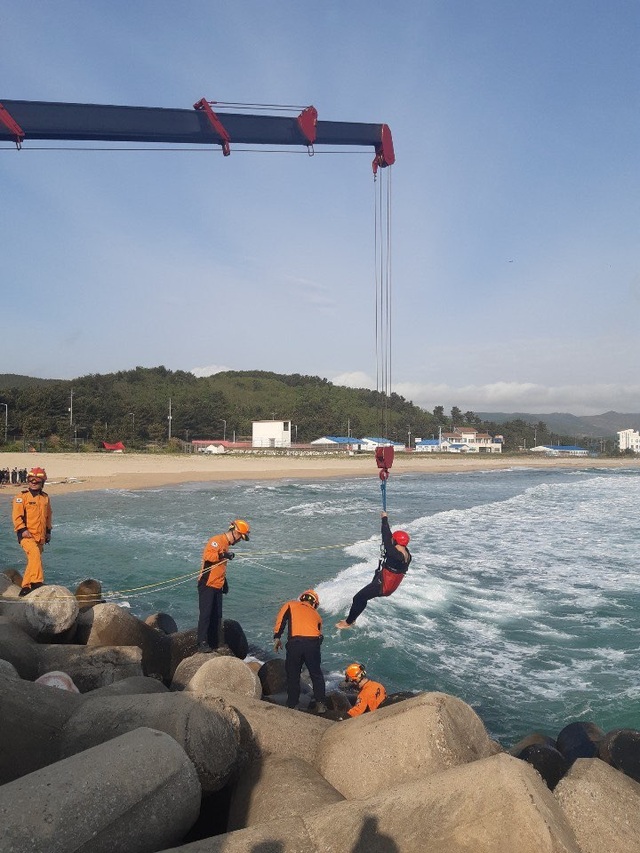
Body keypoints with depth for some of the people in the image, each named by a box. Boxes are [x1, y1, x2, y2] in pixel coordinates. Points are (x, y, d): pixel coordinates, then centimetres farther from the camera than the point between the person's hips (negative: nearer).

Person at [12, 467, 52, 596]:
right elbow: (16, 515, -10)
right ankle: (37, 581, -27)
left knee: (33, 560, 9)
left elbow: (48, 516, 23)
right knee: (35, 554, -27)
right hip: (26, 535, -6)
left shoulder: (45, 497, 13)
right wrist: (22, 530, -18)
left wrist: (48, 531, 20)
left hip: (40, 536, 6)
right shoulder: (22, 497, -3)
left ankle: (26, 586, 19)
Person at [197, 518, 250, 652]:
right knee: (205, 613, -8)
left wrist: (224, 581, 27)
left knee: (217, 616, 11)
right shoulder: (216, 540, -12)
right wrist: (223, 555, -37)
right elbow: (207, 555, -30)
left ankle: (216, 644, 17)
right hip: (207, 584, -9)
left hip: (217, 586, 9)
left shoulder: (226, 544, 17)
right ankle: (202, 643, -5)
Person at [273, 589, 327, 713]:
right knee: (316, 675, 18)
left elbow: (281, 618, 3)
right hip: (313, 643, 2)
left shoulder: (290, 605, 20)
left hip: (295, 643, -2)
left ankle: (293, 705, 20)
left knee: (293, 675, 14)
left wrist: (277, 637, 1)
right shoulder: (316, 614, 28)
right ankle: (320, 705, 17)